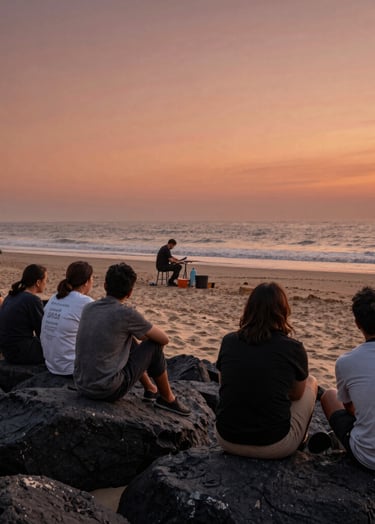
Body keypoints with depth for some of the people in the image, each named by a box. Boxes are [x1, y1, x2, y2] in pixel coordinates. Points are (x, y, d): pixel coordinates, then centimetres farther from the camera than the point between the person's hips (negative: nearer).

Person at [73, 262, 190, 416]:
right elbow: (164, 339, -2)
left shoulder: (88, 308, 4)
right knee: (154, 347, 5)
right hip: (108, 390, -7)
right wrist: (146, 336, 17)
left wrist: (137, 337, 25)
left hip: (81, 386, 7)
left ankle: (150, 389, 41)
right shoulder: (126, 313, -14)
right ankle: (168, 399, 22)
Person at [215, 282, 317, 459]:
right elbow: (296, 394, 8)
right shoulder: (293, 348, -10)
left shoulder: (228, 341, -4)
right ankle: (299, 440, 37)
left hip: (226, 440, 3)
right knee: (311, 381, 19)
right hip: (275, 447, -3)